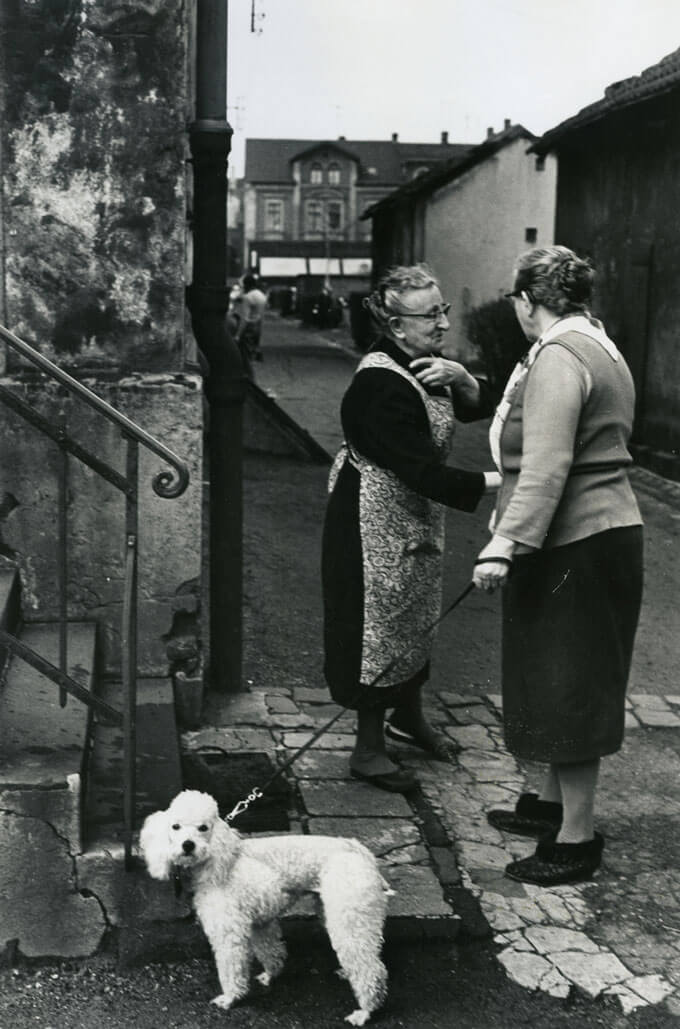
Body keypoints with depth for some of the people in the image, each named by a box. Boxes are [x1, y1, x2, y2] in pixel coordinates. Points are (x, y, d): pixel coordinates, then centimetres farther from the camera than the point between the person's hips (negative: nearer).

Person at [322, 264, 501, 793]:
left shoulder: (422, 364, 2)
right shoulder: (382, 383, -27)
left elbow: (478, 408, 5)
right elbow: (423, 471, -30)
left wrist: (460, 379, -15)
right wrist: (492, 481, -30)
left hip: (417, 516, 10)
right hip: (376, 522, -10)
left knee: (417, 615, 21)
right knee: (379, 622, 0)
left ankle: (409, 715, 42)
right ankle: (369, 748, 14)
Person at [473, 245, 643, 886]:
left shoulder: (558, 357, -17)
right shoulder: (598, 348, 16)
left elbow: (546, 469, -26)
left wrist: (505, 543, -28)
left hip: (574, 545, -10)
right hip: (607, 529, 10)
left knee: (567, 688, -2)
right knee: (569, 687, 19)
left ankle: (576, 840, 8)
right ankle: (552, 804, 33)